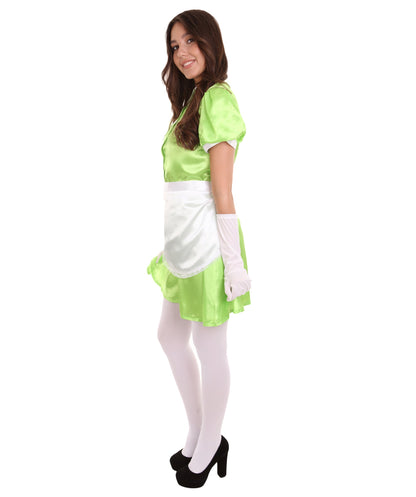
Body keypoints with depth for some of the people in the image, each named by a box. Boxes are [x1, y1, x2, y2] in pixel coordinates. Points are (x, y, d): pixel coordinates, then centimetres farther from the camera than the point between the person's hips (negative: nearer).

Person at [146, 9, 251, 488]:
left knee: (209, 347, 6)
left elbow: (222, 191, -18)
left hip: (205, 235, -10)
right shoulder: (192, 99, 18)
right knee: (170, 336, 19)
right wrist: (173, 241, 15)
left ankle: (208, 448, 29)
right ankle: (199, 436, 37)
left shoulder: (217, 97, -11)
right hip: (181, 234, 10)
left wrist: (233, 260, -17)